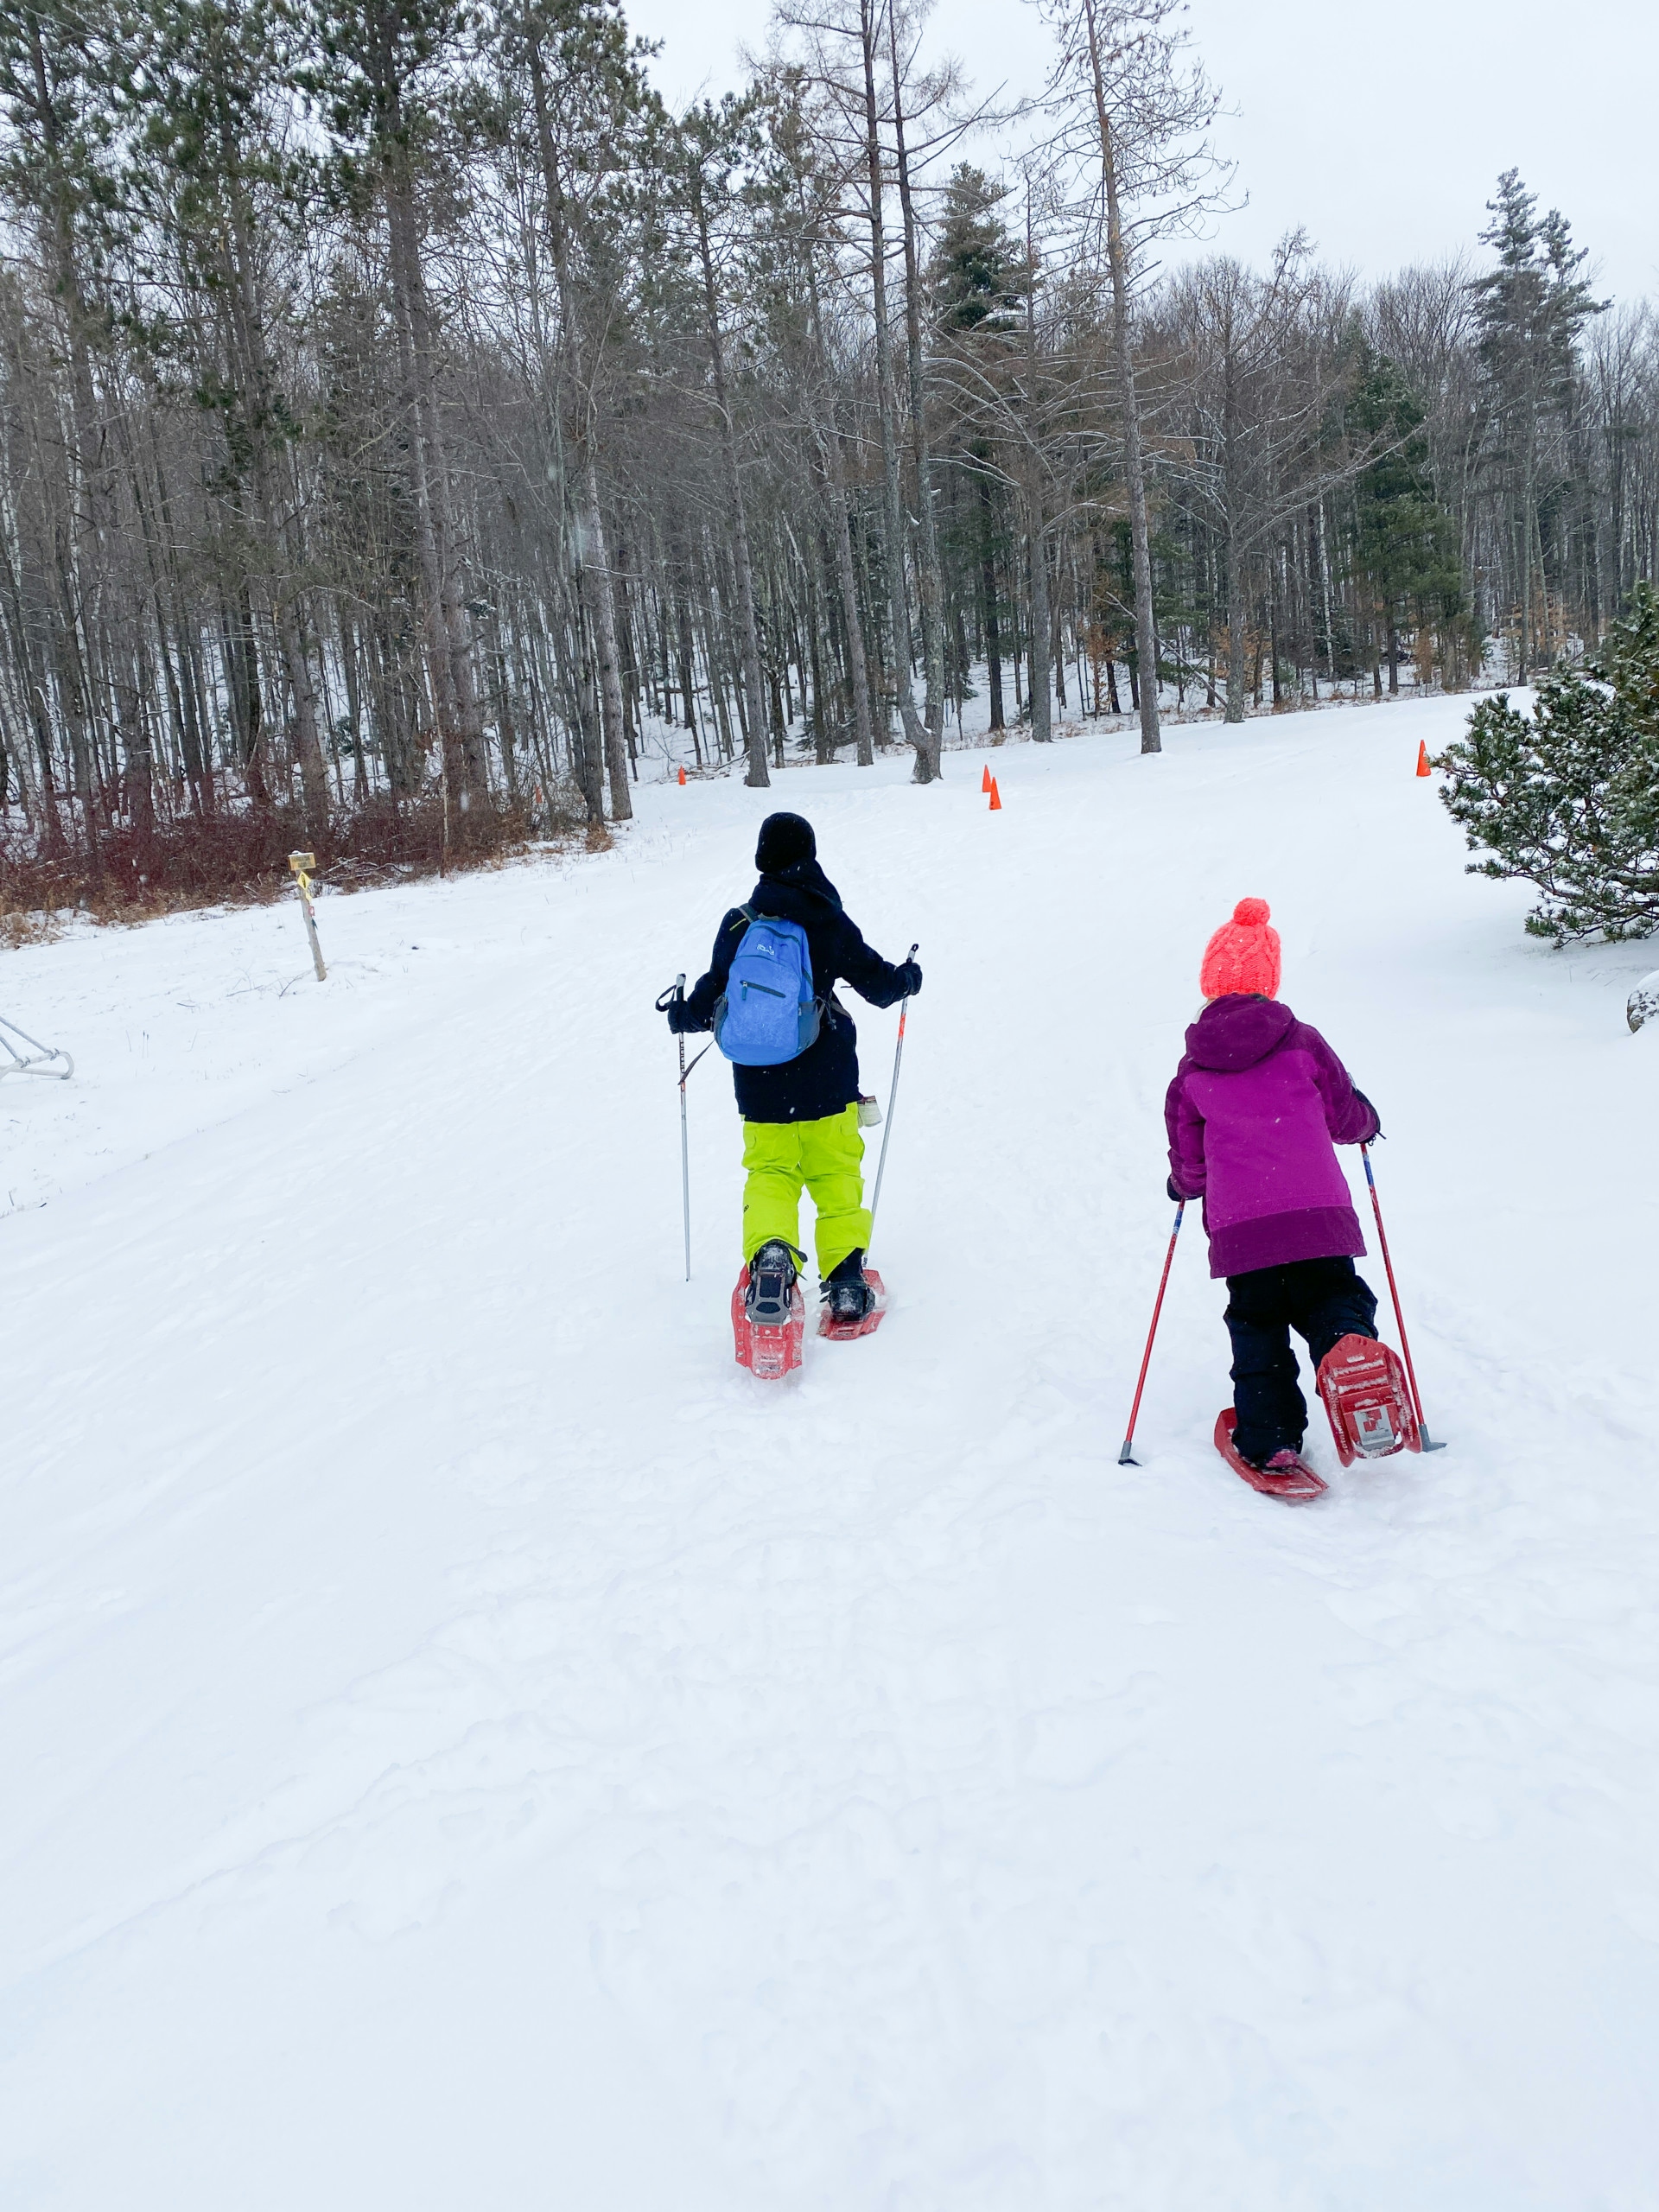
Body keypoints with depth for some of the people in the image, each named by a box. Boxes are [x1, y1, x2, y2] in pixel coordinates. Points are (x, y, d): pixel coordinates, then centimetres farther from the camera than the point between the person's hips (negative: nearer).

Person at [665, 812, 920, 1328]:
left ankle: (769, 1257, -13)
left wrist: (682, 1016, 21)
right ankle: (844, 1276, 5)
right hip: (827, 1080, 0)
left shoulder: (737, 924, -4)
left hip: (760, 1083, 1)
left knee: (769, 1173, 11)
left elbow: (716, 995, 0)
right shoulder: (829, 921, -5)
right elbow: (879, 983, 2)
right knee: (836, 1173, 11)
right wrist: (907, 979, 25)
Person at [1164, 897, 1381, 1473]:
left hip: (1237, 1223, 0)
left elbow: (1188, 1158, 10)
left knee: (1256, 1324, 14)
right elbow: (1345, 1119, 12)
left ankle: (1269, 1440, 11)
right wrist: (1367, 1120, 35)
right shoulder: (1302, 1042, 4)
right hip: (1318, 1210, 0)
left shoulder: (1193, 1069, 5)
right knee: (1333, 1301, 11)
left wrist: (1185, 1185, 33)